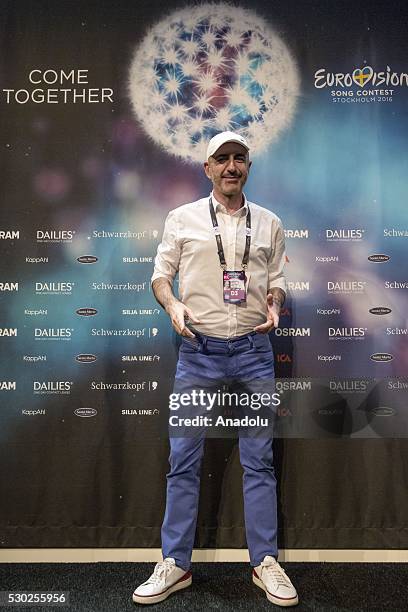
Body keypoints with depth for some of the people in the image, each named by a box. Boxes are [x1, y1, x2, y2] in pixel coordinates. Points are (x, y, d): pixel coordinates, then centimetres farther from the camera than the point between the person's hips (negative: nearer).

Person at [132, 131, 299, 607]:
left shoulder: (268, 223, 11)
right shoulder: (182, 219, 6)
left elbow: (276, 280, 14)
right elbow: (161, 274, 7)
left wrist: (274, 306, -6)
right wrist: (172, 305, -12)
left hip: (253, 351, 2)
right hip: (198, 350, -1)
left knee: (259, 460, 8)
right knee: (183, 460, 4)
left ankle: (266, 563, 22)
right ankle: (175, 565, 19)